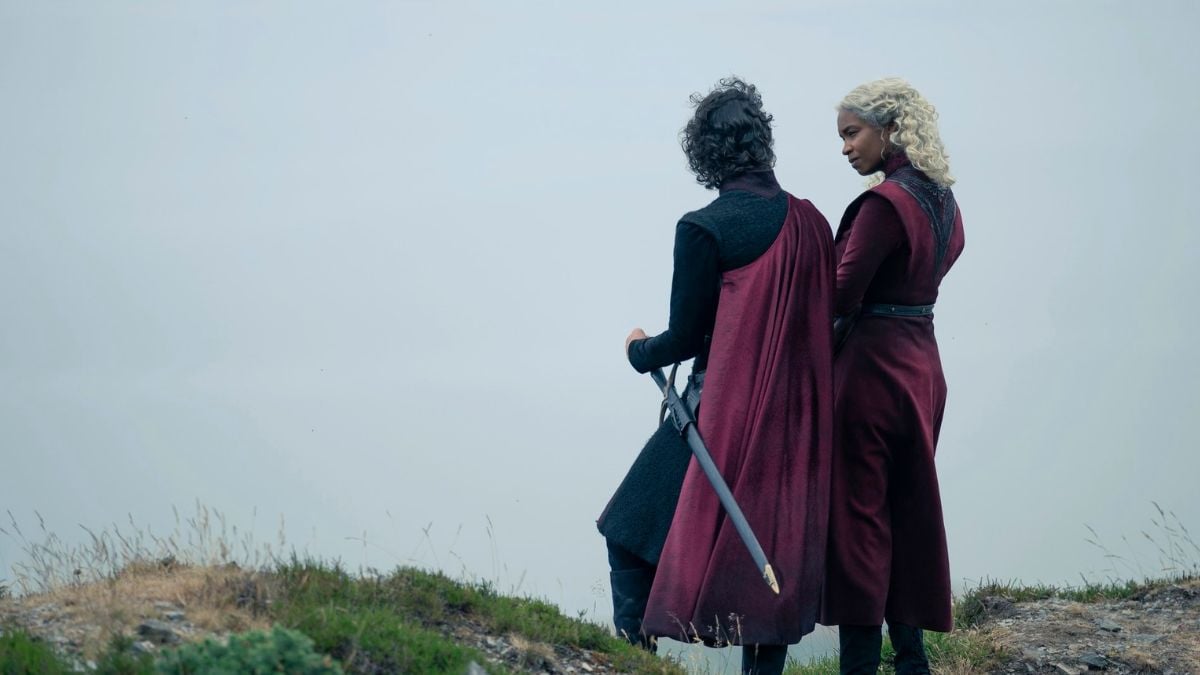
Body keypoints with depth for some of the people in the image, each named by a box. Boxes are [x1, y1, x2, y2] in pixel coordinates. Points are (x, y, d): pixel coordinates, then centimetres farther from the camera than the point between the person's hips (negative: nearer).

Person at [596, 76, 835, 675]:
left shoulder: (703, 229, -14)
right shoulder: (810, 222, 2)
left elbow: (685, 337, -9)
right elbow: (822, 320, 8)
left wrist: (639, 350, 10)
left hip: (722, 415, -5)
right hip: (796, 419, 5)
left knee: (631, 534, 9)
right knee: (771, 545, 13)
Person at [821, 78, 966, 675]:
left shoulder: (885, 202, -18)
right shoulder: (942, 201, 10)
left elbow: (841, 295, -20)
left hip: (873, 365, -9)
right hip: (922, 363, 9)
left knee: (857, 512, -3)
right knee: (910, 511, 14)